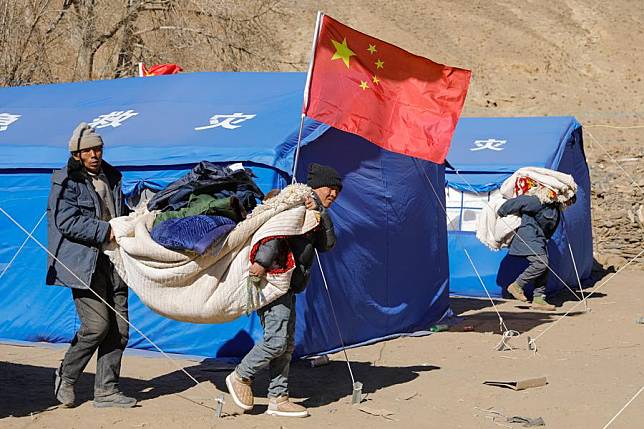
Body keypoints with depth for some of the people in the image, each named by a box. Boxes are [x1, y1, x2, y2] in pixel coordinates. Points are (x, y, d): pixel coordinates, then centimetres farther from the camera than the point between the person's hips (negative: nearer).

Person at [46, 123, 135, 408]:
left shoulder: (111, 178, 17)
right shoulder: (66, 182, -5)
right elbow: (67, 221, -16)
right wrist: (105, 232, -19)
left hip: (112, 261, 7)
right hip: (84, 263, -7)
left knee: (119, 327, 2)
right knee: (97, 325, -12)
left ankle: (106, 390, 9)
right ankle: (66, 377, 10)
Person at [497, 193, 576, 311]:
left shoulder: (556, 210, 15)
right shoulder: (542, 203, -16)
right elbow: (519, 202, -13)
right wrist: (501, 213, -3)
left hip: (539, 240, 10)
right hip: (529, 238, -10)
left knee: (543, 268, 2)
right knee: (540, 263, -22)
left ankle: (538, 299, 4)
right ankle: (517, 286, -9)